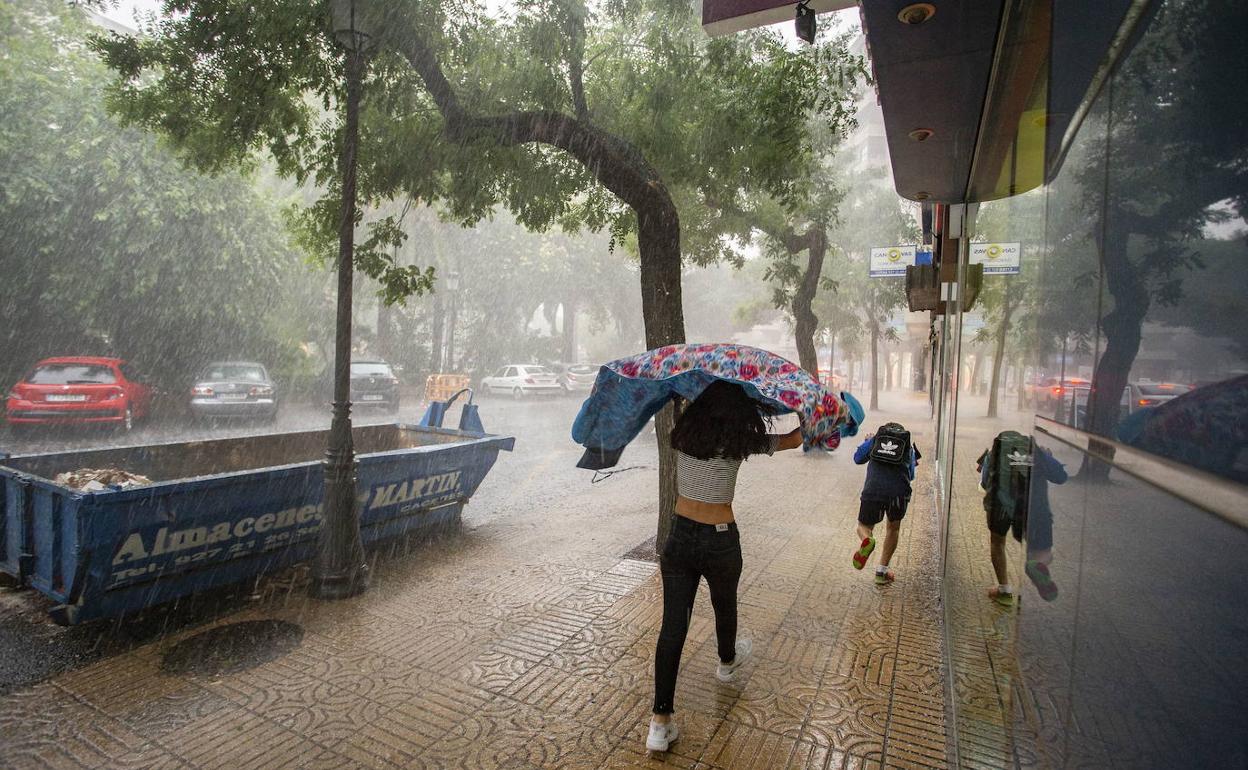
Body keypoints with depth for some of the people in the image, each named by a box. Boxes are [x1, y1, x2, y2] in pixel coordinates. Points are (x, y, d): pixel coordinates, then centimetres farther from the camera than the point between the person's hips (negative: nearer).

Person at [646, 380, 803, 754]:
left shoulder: (682, 433, -4)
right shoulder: (741, 441, -13)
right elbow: (795, 439, 1)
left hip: (679, 537, 3)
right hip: (720, 542, -2)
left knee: (673, 624, 6)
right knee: (724, 607, 27)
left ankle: (660, 722, 7)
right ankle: (727, 662, 57)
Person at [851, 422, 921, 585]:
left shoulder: (875, 439, 21)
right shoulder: (909, 446, 23)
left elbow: (858, 458, 35)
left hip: (872, 491, -1)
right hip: (899, 492, 1)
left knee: (864, 526, 19)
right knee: (894, 527, 28)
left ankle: (867, 540, -19)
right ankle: (882, 571, 26)